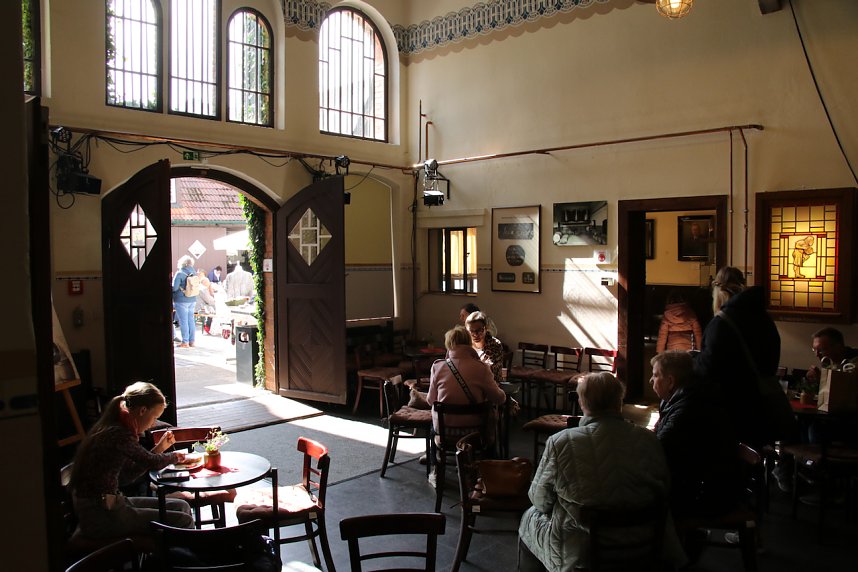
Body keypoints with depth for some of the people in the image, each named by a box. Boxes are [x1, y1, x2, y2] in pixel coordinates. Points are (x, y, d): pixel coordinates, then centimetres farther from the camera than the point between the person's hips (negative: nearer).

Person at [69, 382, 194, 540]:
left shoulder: (113, 429, 9)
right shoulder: (118, 435, -21)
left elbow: (126, 475, 13)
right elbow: (152, 463, -7)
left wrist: (159, 448, 12)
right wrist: (174, 456, 14)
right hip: (100, 516, -10)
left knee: (182, 507, 8)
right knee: (183, 521, -13)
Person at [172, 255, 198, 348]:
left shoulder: (180, 273, -13)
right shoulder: (193, 273, 7)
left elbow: (174, 288, -15)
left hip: (181, 300, -6)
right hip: (192, 300, 6)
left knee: (183, 321, -1)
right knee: (191, 320, 11)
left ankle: (185, 342, 1)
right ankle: (192, 341, 15)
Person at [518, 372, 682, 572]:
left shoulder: (560, 442, -21)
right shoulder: (648, 440, -13)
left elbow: (540, 501, -7)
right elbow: (664, 495, 2)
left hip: (577, 555, -3)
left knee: (530, 518, 26)